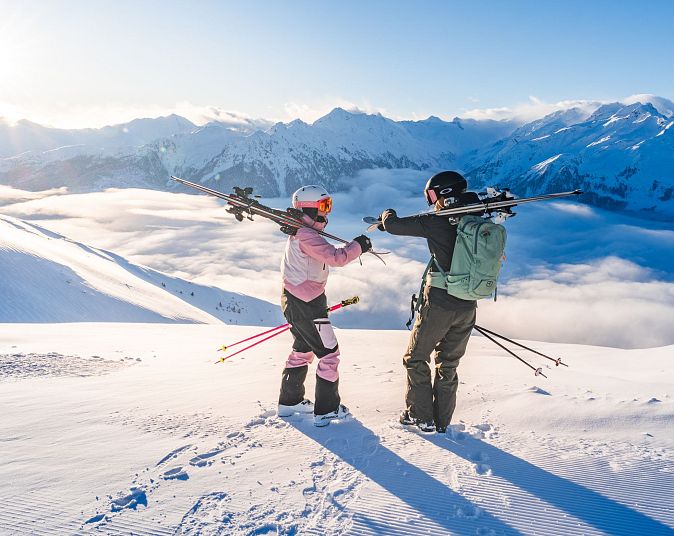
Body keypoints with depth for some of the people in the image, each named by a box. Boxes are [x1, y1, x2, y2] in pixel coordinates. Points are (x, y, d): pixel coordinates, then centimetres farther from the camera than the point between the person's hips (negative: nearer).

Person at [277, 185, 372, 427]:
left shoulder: (298, 234, 12)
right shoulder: (306, 236, -20)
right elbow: (336, 257, -27)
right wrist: (359, 245, -13)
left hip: (294, 301, 10)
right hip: (306, 305, -10)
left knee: (303, 349, 22)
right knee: (329, 353, 0)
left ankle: (290, 401, 33)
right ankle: (326, 410, 8)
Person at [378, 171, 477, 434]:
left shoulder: (437, 222, -13)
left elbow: (394, 225, -9)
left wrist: (387, 214, 12)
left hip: (438, 305, -6)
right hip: (467, 308, 6)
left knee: (416, 359, 14)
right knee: (448, 365, 18)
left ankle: (421, 417, 18)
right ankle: (442, 421, 26)